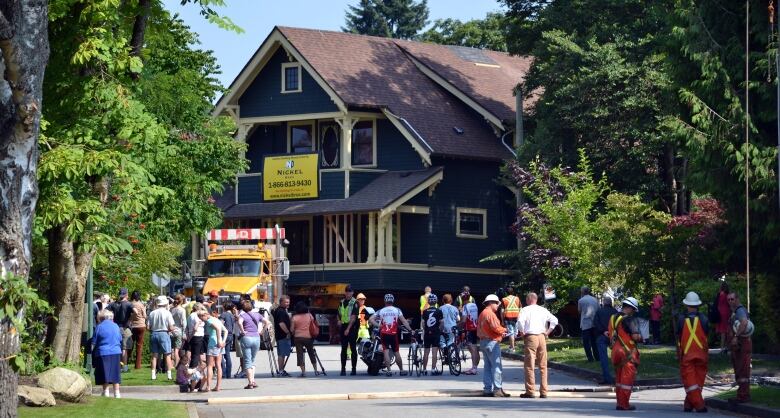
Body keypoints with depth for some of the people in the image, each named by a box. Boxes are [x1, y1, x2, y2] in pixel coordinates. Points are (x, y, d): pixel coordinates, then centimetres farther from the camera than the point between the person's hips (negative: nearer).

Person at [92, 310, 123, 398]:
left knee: (105, 374, 2)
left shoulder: (99, 327, -6)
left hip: (103, 353, -4)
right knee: (115, 373, 8)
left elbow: (94, 343, -3)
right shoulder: (116, 326, 7)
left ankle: (106, 392, 0)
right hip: (116, 352, 4)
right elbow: (120, 340, 17)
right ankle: (117, 392, 9)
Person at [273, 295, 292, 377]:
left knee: (281, 354, 13)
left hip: (280, 336, 11)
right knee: (282, 354, -9)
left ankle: (281, 371, 18)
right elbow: (281, 324, -24)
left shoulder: (278, 310, 18)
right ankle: (281, 371, -9)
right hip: (283, 336, -11)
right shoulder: (281, 311, -16)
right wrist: (288, 332, -19)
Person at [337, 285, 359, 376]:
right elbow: (339, 314, 24)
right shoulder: (341, 302, 13)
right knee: (343, 349, 3)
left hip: (352, 327, -5)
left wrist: (348, 329, -19)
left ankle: (354, 368, 1)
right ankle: (343, 368, 3)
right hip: (343, 327, 5)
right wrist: (339, 320, 1)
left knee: (353, 348, -2)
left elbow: (353, 317, -13)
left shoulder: (354, 303, -6)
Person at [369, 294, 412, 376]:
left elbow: (371, 319, -1)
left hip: (384, 334, 0)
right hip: (394, 334, 0)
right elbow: (404, 321, -3)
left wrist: (378, 326, 3)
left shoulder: (381, 311, 6)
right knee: (396, 352, 9)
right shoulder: (397, 310, 4)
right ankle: (401, 370, 17)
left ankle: (389, 370, -9)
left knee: (386, 352, 0)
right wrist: (410, 330, 0)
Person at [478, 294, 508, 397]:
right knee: (497, 367, -9)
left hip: (483, 341, 10)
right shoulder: (490, 313, -14)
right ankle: (497, 390, -11)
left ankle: (487, 389, 12)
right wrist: (504, 330, 0)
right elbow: (496, 328, -21)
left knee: (488, 367, 12)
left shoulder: (482, 313, 18)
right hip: (492, 342, -10)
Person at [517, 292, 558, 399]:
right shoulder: (543, 310, 12)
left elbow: (520, 321, -19)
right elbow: (554, 320, 7)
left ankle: (530, 391, -5)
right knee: (543, 366, 9)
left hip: (530, 337, -4)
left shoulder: (526, 310, -2)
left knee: (529, 365, -2)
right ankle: (543, 392, 9)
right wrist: (548, 332, 11)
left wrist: (521, 332, -5)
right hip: (542, 337, 4)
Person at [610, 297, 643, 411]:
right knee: (627, 378, -1)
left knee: (619, 378, 16)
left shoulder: (613, 318, 9)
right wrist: (640, 337, -2)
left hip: (615, 350, 8)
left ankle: (620, 403, 21)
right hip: (628, 352, -8)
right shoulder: (630, 319, -15)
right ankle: (624, 404, -2)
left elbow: (610, 335, 17)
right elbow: (635, 336, -21)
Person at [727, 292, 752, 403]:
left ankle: (743, 396, -13)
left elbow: (744, 322, -33)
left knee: (742, 371, -11)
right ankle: (742, 395, 20)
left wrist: (736, 336, -33)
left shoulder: (740, 310, -13)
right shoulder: (734, 312, 21)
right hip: (737, 346, 11)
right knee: (738, 372, 14)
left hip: (742, 345, -11)